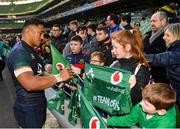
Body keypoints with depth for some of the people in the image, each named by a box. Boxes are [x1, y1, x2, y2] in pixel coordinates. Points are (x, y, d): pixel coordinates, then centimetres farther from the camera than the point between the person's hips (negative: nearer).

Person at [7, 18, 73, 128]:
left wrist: (64, 80, 0)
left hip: (39, 104, 9)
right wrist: (59, 77, -25)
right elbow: (30, 83, -34)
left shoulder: (31, 51, 13)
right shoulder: (18, 52, -22)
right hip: (28, 109, -9)